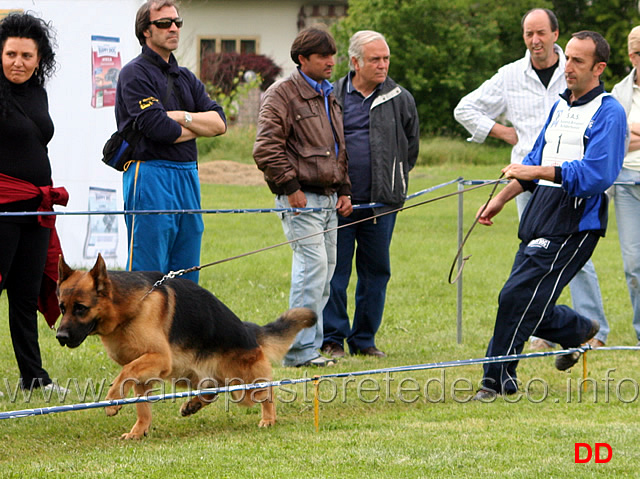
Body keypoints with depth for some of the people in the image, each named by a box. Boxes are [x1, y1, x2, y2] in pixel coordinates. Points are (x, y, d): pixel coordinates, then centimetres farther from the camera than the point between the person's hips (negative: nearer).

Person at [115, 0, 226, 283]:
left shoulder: (186, 78, 19)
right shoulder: (135, 73, -5)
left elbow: (219, 122, 9)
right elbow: (158, 128, -16)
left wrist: (181, 117, -8)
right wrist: (200, 127, 1)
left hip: (188, 175, 8)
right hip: (150, 175, -8)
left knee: (186, 277, 7)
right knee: (147, 272, -8)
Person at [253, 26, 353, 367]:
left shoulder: (329, 97, 20)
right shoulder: (282, 94, -8)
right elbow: (267, 148, -15)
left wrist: (344, 189, 18)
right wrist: (289, 186, -16)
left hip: (328, 199, 9)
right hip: (300, 198, -9)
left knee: (325, 270, 8)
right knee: (313, 264, -17)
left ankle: (309, 345, 14)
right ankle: (301, 349, -15)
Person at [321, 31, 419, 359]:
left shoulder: (400, 100, 7)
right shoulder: (333, 96, 3)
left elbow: (411, 145, 16)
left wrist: (394, 182, 13)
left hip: (381, 203, 1)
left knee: (376, 271, 6)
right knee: (335, 270, 0)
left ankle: (364, 339, 15)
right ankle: (332, 338, 7)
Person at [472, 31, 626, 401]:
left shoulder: (608, 113, -8)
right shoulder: (561, 106, 19)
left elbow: (596, 173, -20)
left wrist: (537, 172, -23)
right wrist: (502, 198, 21)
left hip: (573, 224, -8)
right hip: (540, 217, 8)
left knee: (517, 297, -13)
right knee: (530, 307, 8)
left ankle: (498, 380, -4)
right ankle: (580, 331, 34)